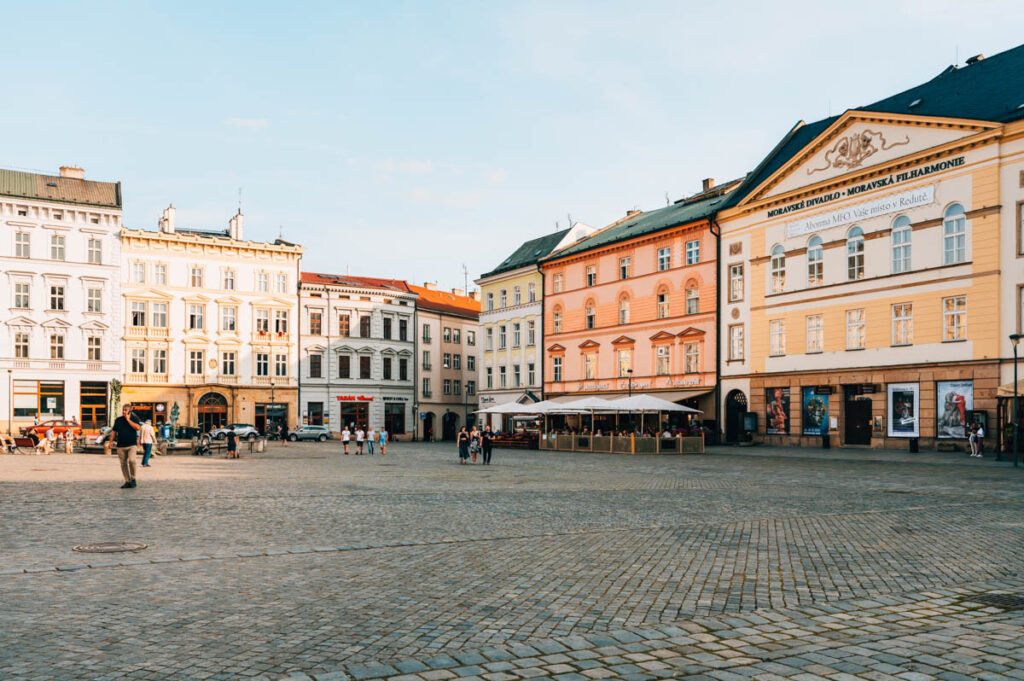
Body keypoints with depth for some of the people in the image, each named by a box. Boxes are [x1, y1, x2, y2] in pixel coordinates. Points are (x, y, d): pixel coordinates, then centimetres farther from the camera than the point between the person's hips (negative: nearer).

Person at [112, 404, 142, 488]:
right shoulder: (118, 420, 13)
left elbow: (138, 427, -13)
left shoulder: (134, 418, 4)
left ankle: (133, 478, -5)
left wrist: (128, 419, -11)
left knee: (131, 460, -22)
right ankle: (127, 481, 11)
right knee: (123, 464, 3)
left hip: (132, 444, -4)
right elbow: (114, 431, 16)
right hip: (121, 445, 4)